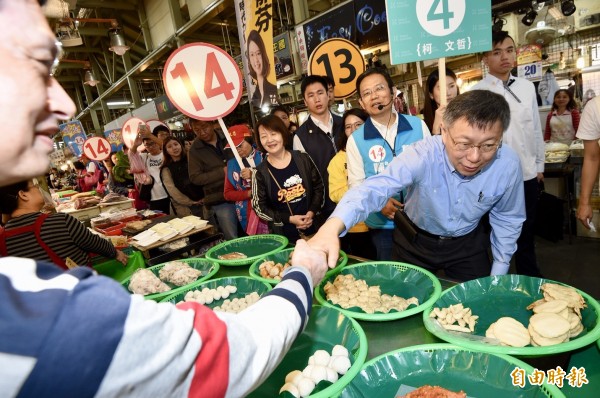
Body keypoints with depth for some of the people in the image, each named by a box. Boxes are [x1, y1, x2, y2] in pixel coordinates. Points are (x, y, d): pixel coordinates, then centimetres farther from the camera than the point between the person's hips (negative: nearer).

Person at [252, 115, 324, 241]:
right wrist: (289, 219, -12)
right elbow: (259, 207, -5)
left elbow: (319, 187, 6)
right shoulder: (260, 172, -7)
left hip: (314, 226, 2)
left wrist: (312, 212, -8)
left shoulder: (303, 159, -2)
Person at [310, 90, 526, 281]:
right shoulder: (422, 154, -32)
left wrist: (498, 275, -1)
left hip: (467, 244, 2)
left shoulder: (508, 164, -21)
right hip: (414, 241, -1)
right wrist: (332, 227, -64)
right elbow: (376, 187, -47)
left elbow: (507, 219, -5)